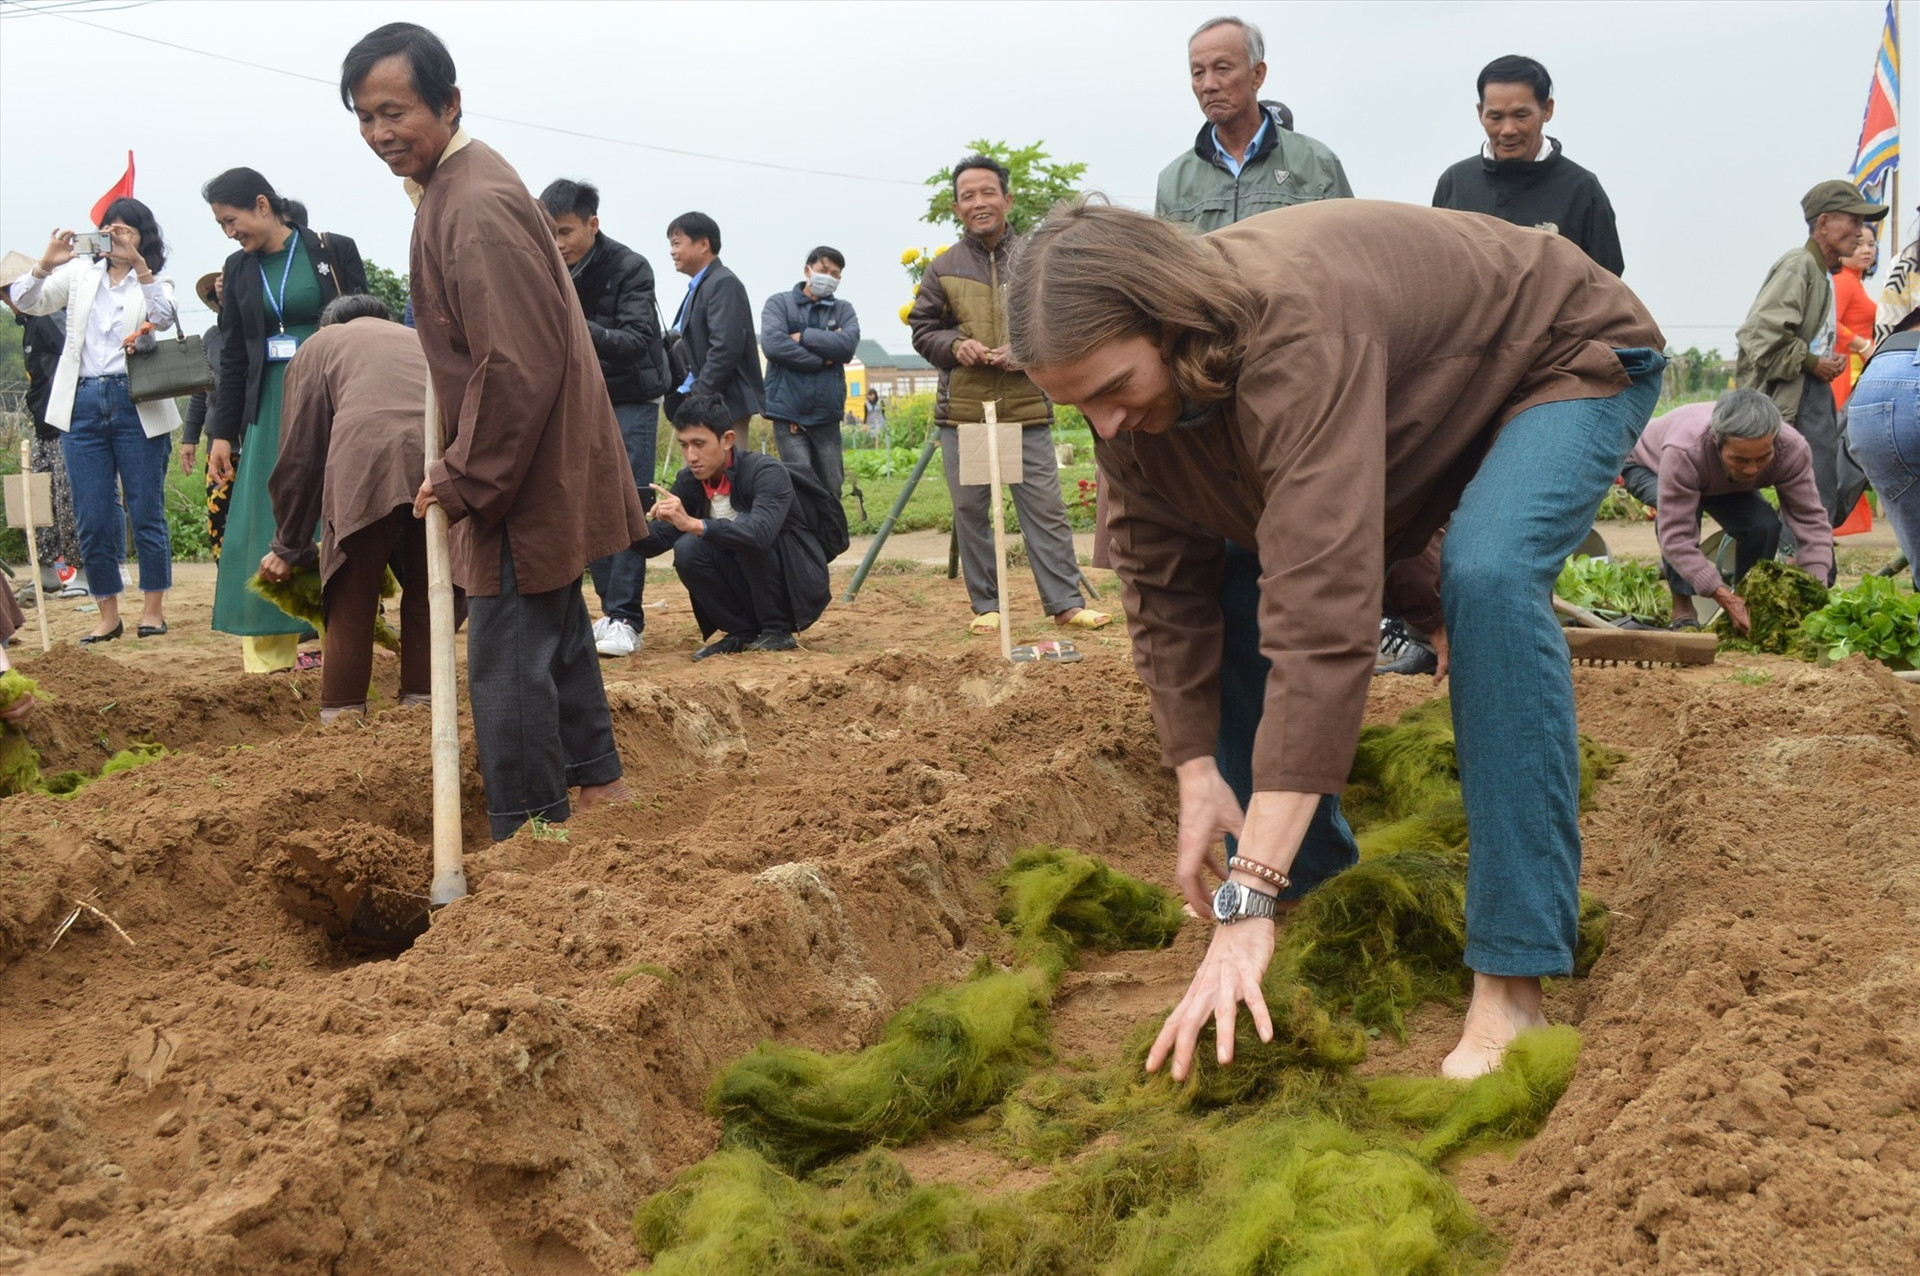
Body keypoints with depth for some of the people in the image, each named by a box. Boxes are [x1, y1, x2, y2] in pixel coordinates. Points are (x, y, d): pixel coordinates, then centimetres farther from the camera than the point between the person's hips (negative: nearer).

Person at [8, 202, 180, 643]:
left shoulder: (153, 285, 9)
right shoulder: (80, 275, 15)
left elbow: (164, 318, -12)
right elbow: (24, 302, 6)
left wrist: (140, 267, -22)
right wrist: (45, 264, -12)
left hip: (135, 405, -2)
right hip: (83, 405, 2)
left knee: (147, 511, 0)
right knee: (92, 520, 3)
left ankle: (154, 608, 11)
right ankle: (108, 613, 12)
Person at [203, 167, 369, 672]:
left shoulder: (334, 251, -2)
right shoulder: (239, 269, 10)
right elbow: (233, 358, 12)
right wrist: (222, 433, 8)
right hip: (271, 409, 4)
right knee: (265, 533, 1)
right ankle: (268, 664, 6)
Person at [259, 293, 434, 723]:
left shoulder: (320, 344, 28)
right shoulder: (420, 340, 39)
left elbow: (299, 455, 21)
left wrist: (288, 547, 27)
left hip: (368, 458, -3)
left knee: (351, 605, 9)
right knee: (425, 596, 17)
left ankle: (341, 717, 10)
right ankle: (421, 704, 17)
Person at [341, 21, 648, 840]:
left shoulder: (477, 208, -23)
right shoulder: (454, 184, 11)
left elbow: (519, 367, -28)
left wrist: (463, 481, -20)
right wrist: (463, 470, 17)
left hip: (525, 473, -11)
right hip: (542, 466, 11)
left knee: (507, 662, -4)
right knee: (556, 631, 23)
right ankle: (596, 781, 38)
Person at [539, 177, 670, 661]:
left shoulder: (629, 268, -14)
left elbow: (636, 341, -25)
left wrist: (580, 328, -40)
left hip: (630, 400, -5)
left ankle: (625, 618, -10)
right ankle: (612, 608, 10)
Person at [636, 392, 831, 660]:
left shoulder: (767, 473, -23)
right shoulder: (689, 482, -3)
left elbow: (760, 533, -41)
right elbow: (657, 539, -8)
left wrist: (693, 524, -51)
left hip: (798, 588, -5)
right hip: (750, 593, 6)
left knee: (745, 533, -30)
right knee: (687, 549, -18)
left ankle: (777, 630, -13)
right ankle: (742, 631, -1)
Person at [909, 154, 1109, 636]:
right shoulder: (942, 269, 9)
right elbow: (922, 329, 12)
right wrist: (954, 345, -9)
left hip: (1027, 410, -1)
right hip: (961, 411, 2)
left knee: (1046, 509, -1)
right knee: (970, 511, 5)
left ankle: (1066, 602, 4)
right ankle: (985, 606, 15)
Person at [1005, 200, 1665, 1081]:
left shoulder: (1296, 331, -43)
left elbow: (1323, 614, -50)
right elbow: (1161, 584, -9)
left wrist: (1247, 901, -53)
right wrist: (1196, 774, -16)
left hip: (1567, 358, -7)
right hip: (1418, 410, 8)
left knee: (1486, 576, -35)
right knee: (1241, 591, -2)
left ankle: (1512, 987, -31)